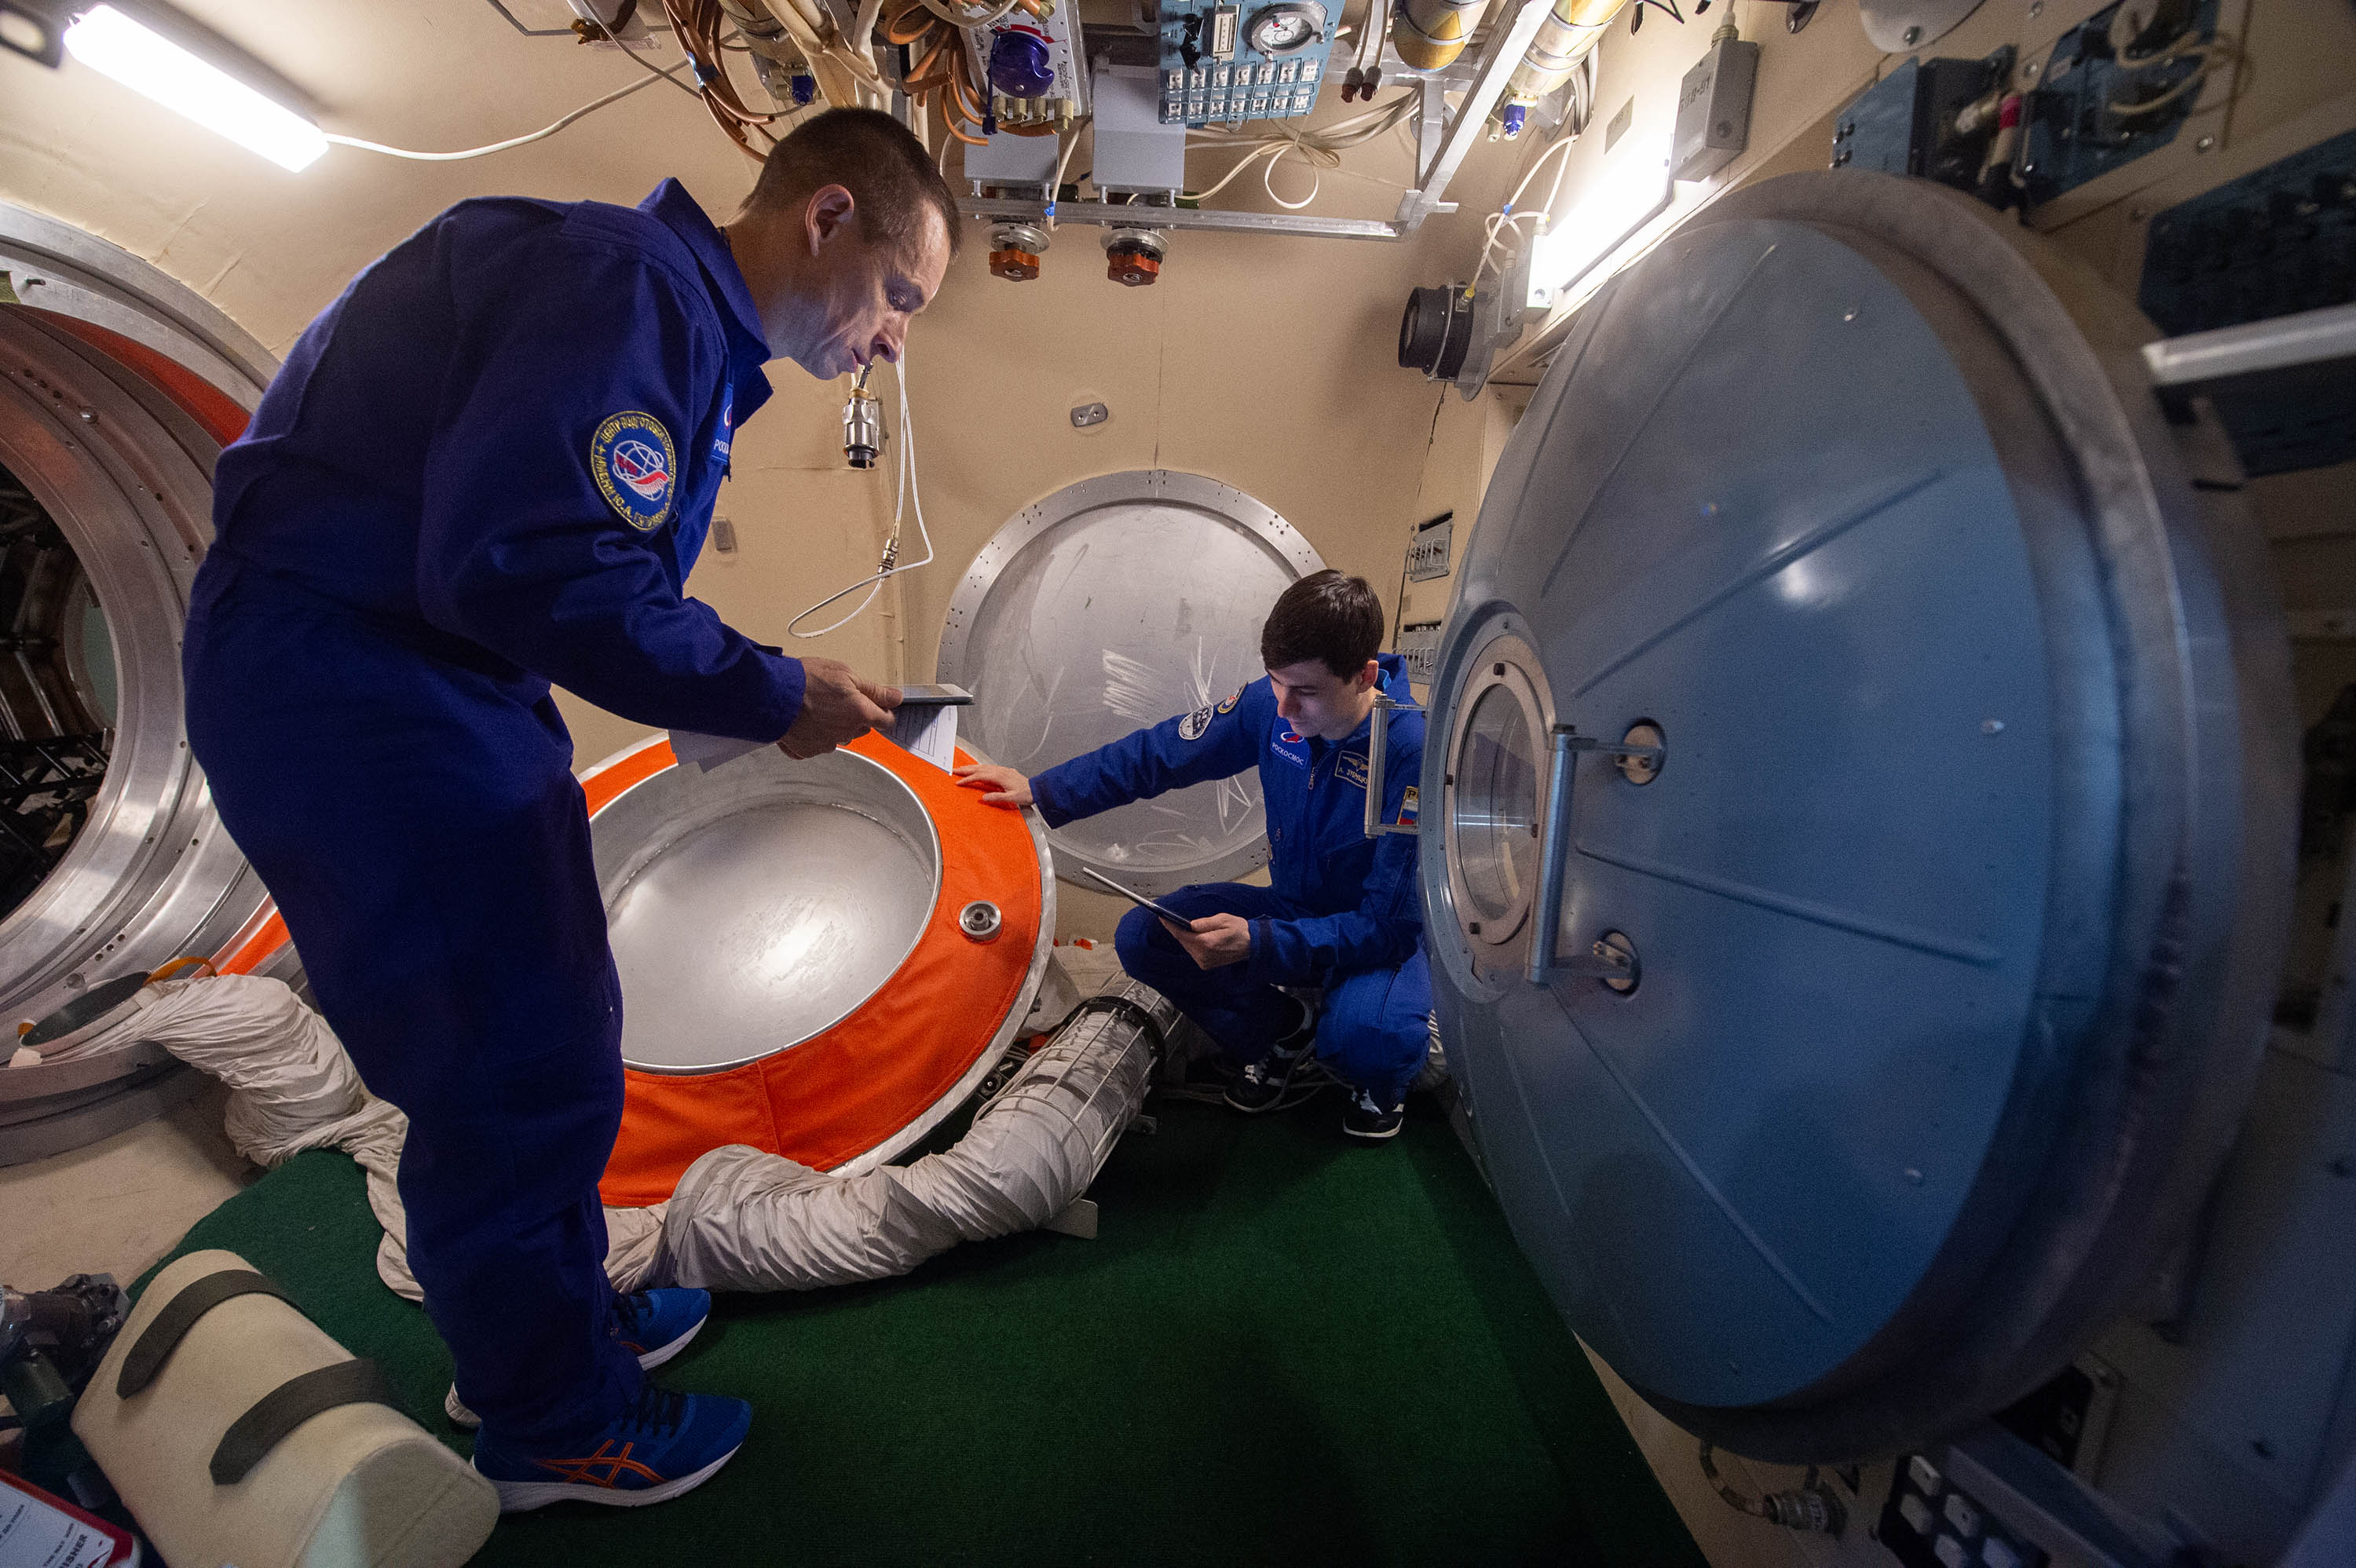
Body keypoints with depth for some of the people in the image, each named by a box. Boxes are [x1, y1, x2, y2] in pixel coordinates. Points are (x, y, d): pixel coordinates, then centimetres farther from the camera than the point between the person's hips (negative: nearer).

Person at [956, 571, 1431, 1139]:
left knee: (1367, 1033, -38)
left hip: (1382, 934, -5)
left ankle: (1381, 1083, 5)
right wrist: (1040, 791, -4)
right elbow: (1159, 754, -3)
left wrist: (1259, 945, -40)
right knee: (1141, 937, -12)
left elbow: (1389, 922, -29)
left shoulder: (1414, 752, -29)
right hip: (1293, 906, 5)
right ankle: (1282, 1029, 12)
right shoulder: (1270, 705, -14)